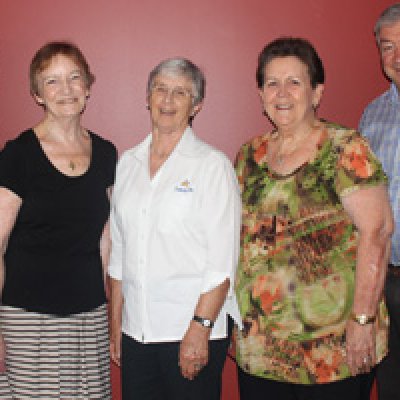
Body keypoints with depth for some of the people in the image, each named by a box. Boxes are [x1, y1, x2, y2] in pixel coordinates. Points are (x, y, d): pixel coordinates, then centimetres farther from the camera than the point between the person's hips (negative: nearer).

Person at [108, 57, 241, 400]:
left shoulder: (213, 164, -5)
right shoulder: (128, 163, 10)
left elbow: (222, 261, -9)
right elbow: (119, 253, 12)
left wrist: (200, 328, -15)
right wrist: (115, 325, 10)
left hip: (194, 332, -4)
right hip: (137, 330, 4)